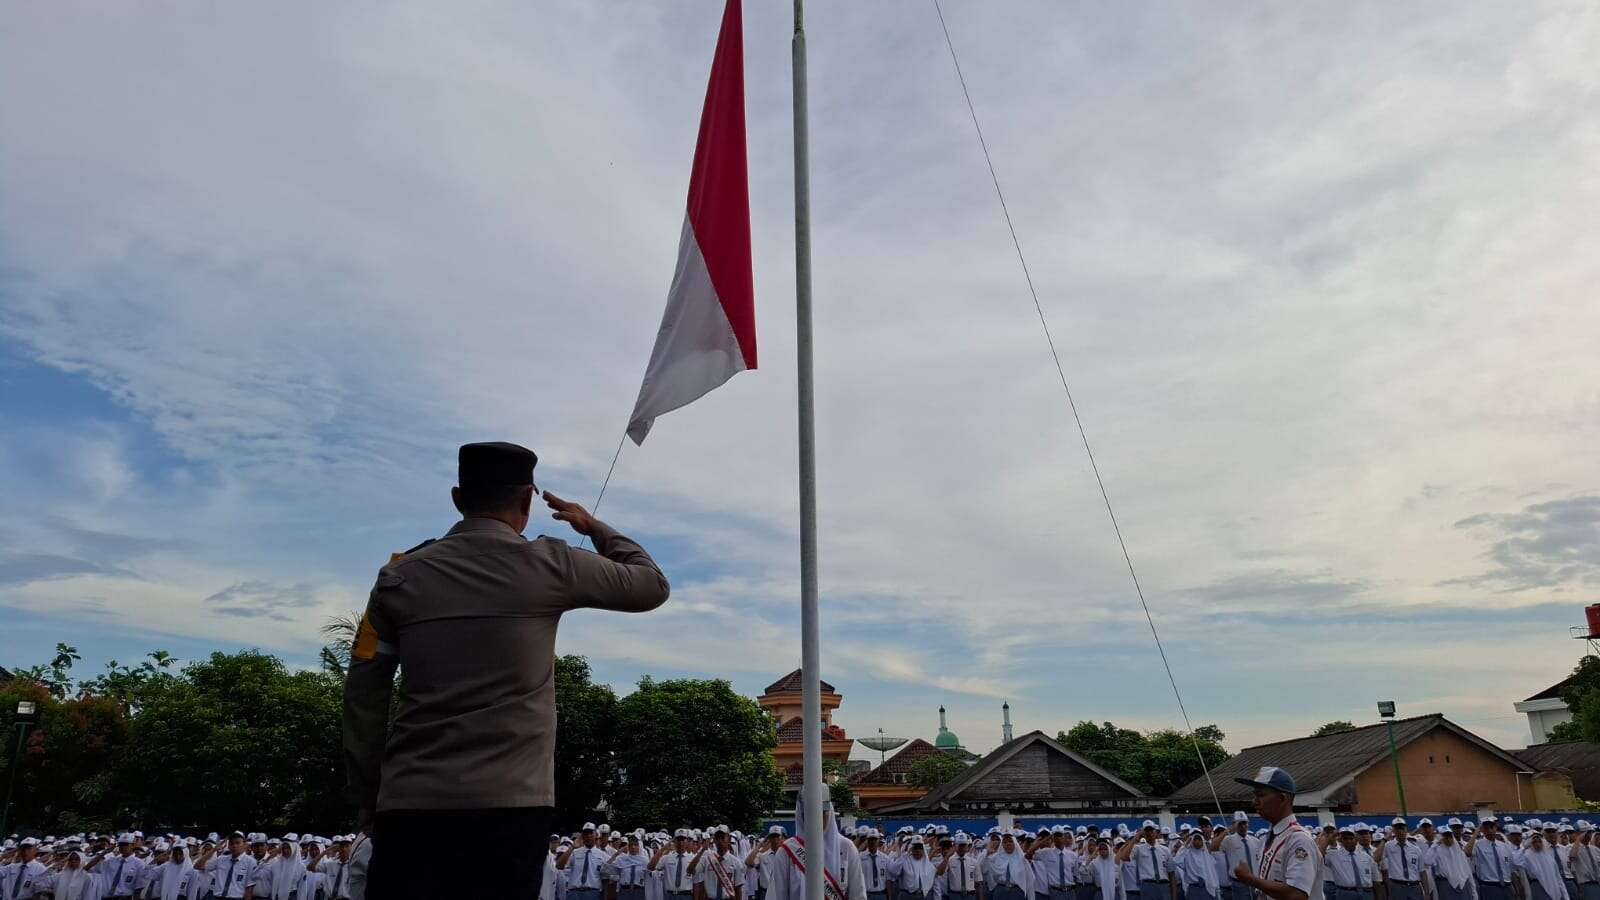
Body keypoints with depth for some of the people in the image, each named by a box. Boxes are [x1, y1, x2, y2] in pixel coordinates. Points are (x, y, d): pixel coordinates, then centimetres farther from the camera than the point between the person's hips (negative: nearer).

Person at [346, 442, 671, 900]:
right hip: (511, 804, -2)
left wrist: (369, 799, 15)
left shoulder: (400, 576, 6)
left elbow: (363, 699, 7)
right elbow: (652, 585, 11)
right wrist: (594, 527, 24)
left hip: (410, 802, 3)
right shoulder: (550, 565, -2)